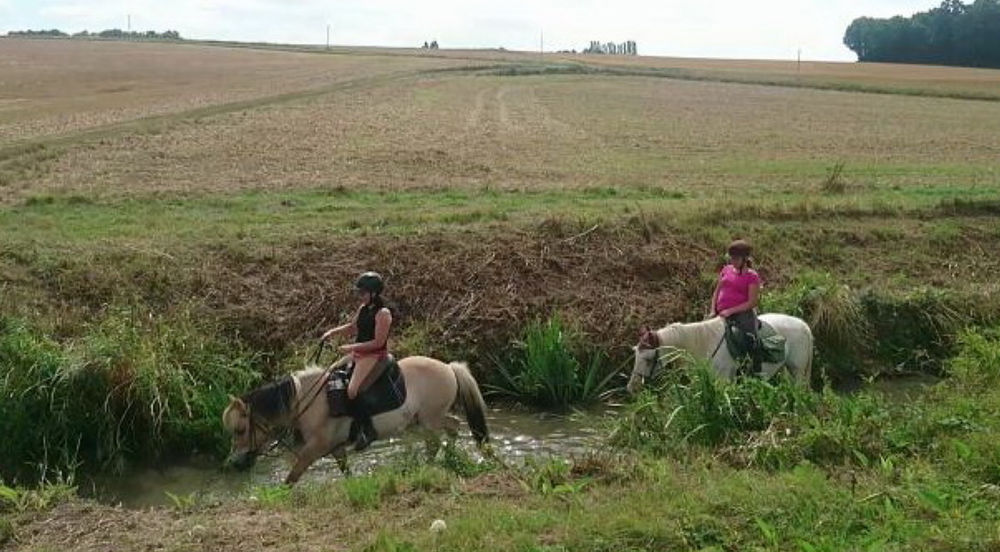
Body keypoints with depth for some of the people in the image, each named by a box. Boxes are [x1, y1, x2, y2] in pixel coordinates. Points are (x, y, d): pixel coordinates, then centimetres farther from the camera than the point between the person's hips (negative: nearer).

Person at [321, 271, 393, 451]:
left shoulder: (383, 313, -17)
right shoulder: (363, 308, 9)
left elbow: (378, 342, -20)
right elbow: (352, 328, 22)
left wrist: (352, 347, -21)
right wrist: (333, 332, 5)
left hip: (375, 357, -10)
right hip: (358, 354, 10)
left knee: (352, 391, -25)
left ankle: (367, 430, -13)